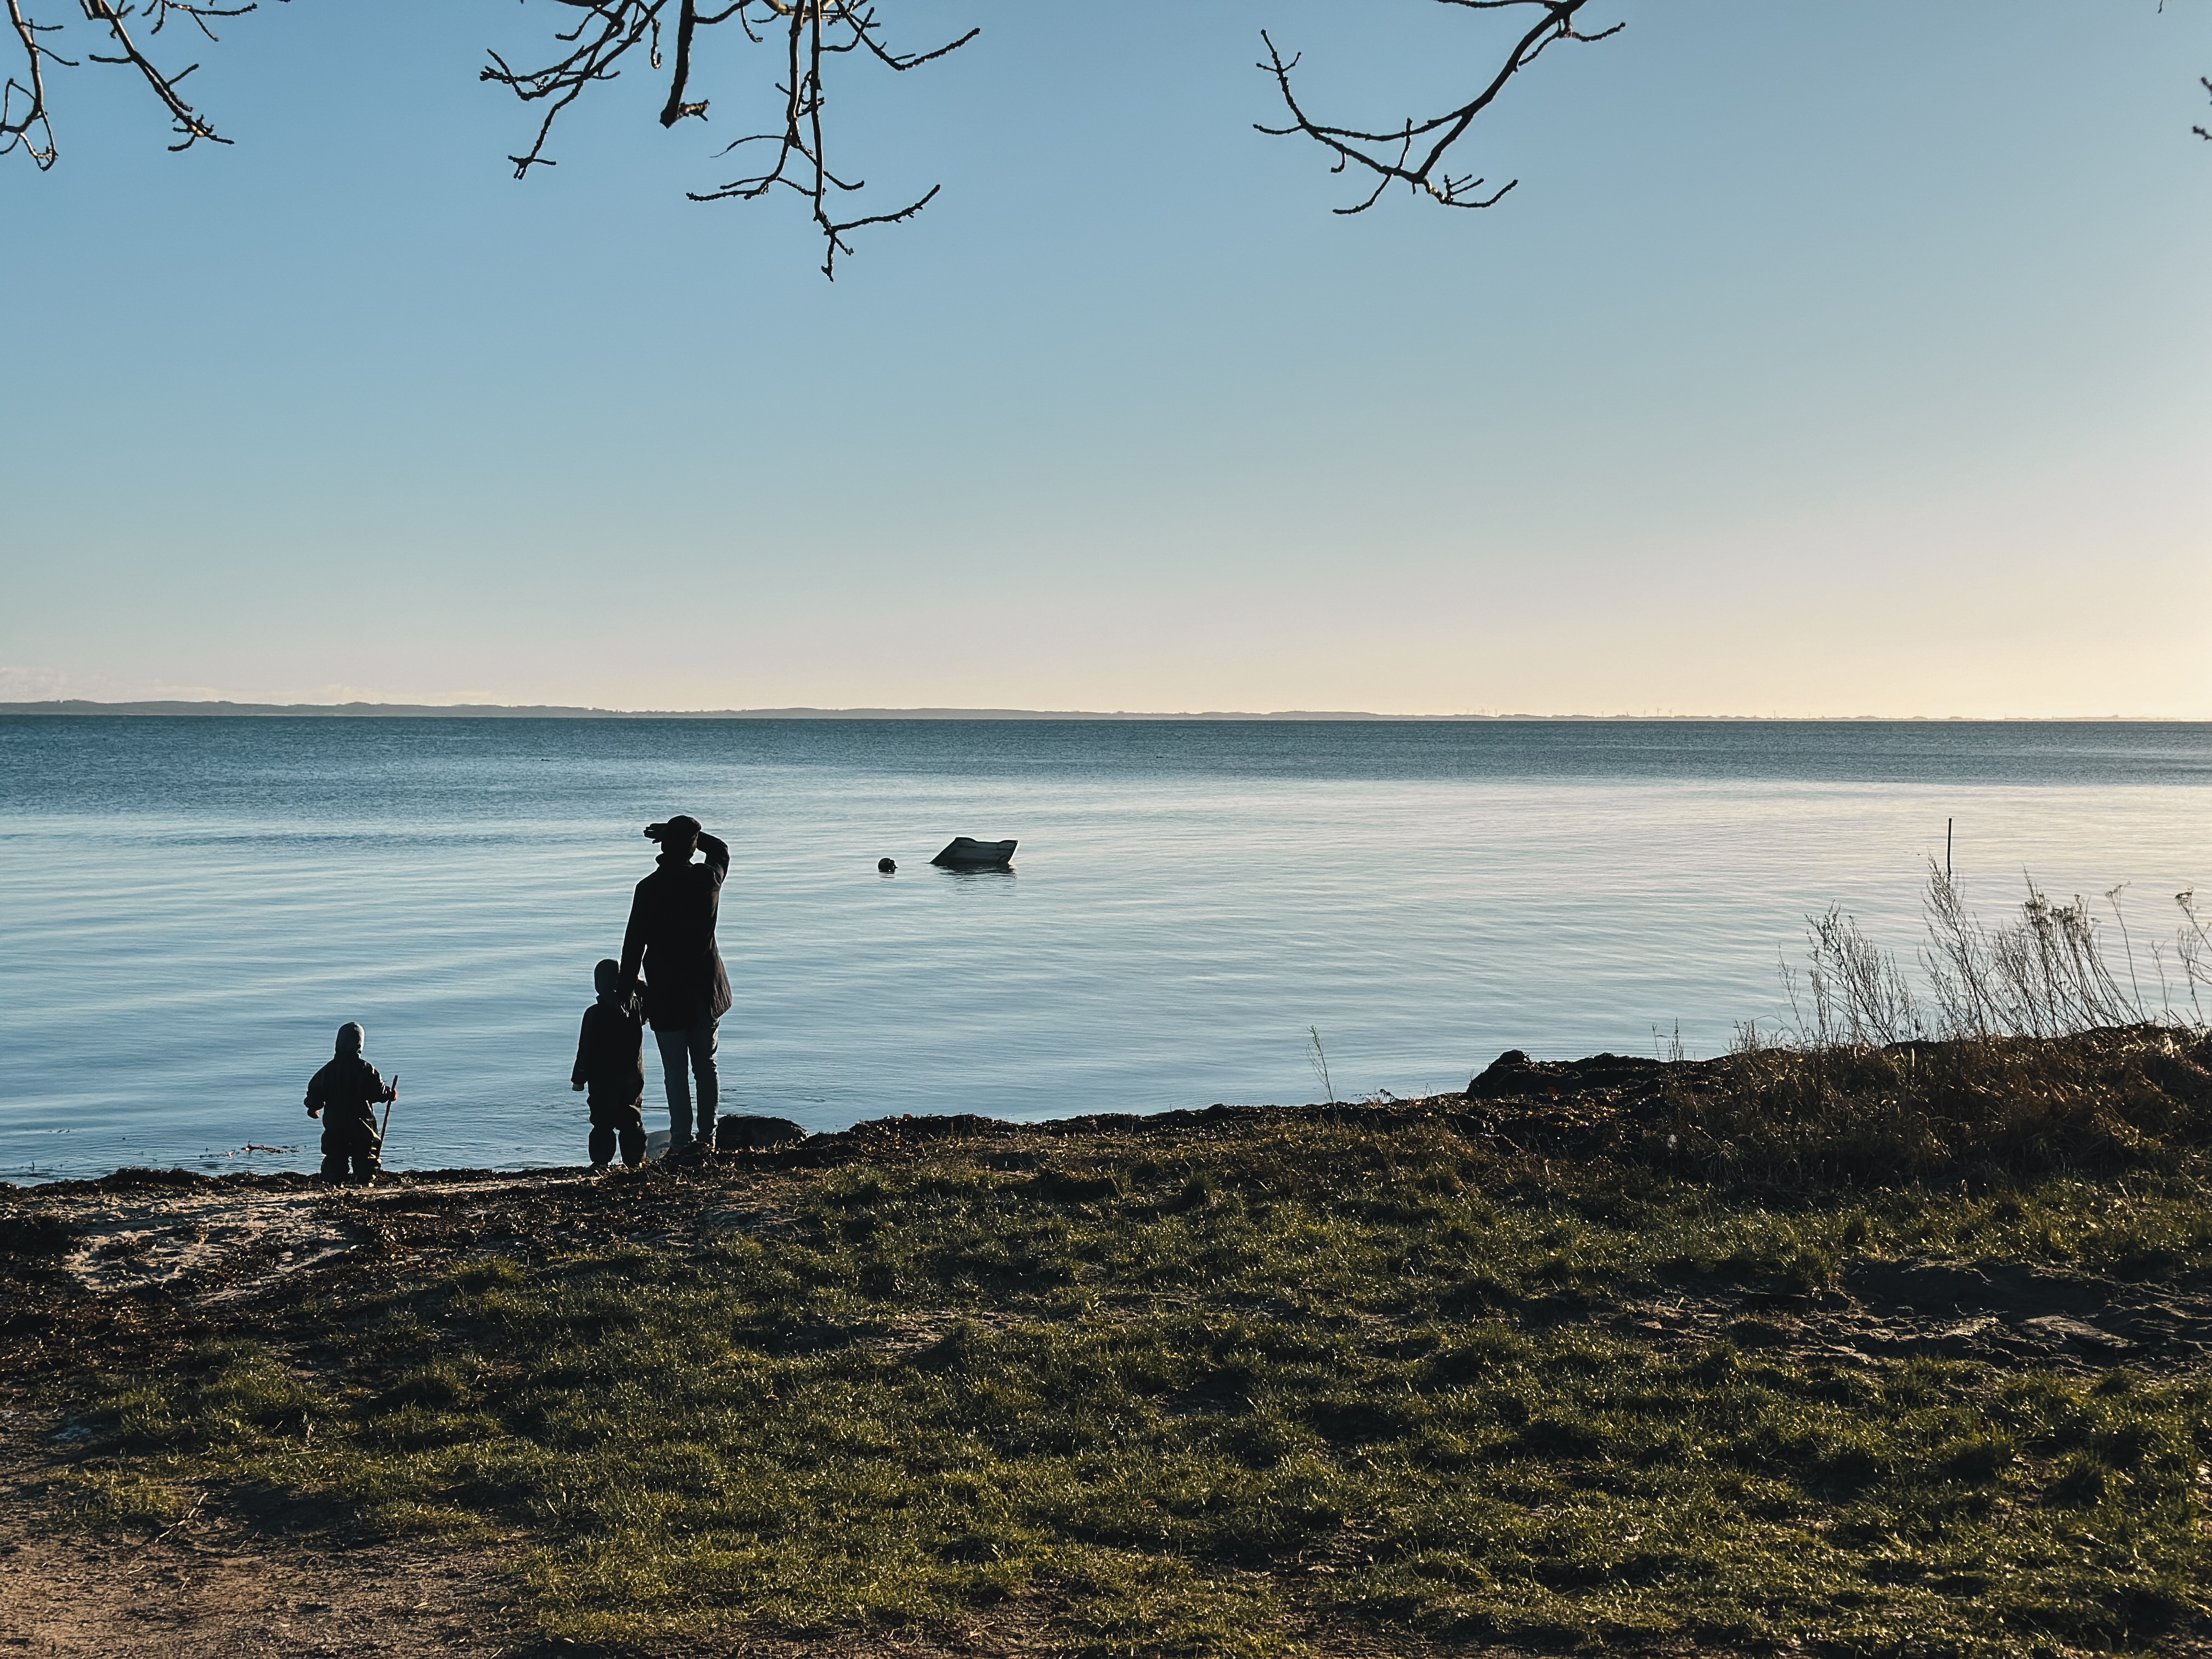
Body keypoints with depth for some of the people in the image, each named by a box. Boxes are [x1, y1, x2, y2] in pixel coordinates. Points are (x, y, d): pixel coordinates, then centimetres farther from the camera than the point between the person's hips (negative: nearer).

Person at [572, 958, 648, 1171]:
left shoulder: (594, 1014, -13)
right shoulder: (637, 1007, -5)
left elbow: (585, 1049, -9)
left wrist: (579, 1078, -1)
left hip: (603, 1079, -3)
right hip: (633, 1075, 3)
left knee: (602, 1123, 3)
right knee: (632, 1120, 13)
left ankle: (601, 1163, 0)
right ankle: (636, 1160, 15)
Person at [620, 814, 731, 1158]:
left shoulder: (650, 888, -14)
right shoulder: (709, 878, -5)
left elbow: (634, 942, -12)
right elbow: (720, 850, 19)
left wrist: (626, 989, -4)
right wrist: (686, 834, 14)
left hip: (666, 994, -3)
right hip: (706, 989, 3)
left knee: (676, 1071, 3)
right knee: (706, 1066, 13)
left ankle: (682, 1141, 3)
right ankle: (707, 1139, 15)